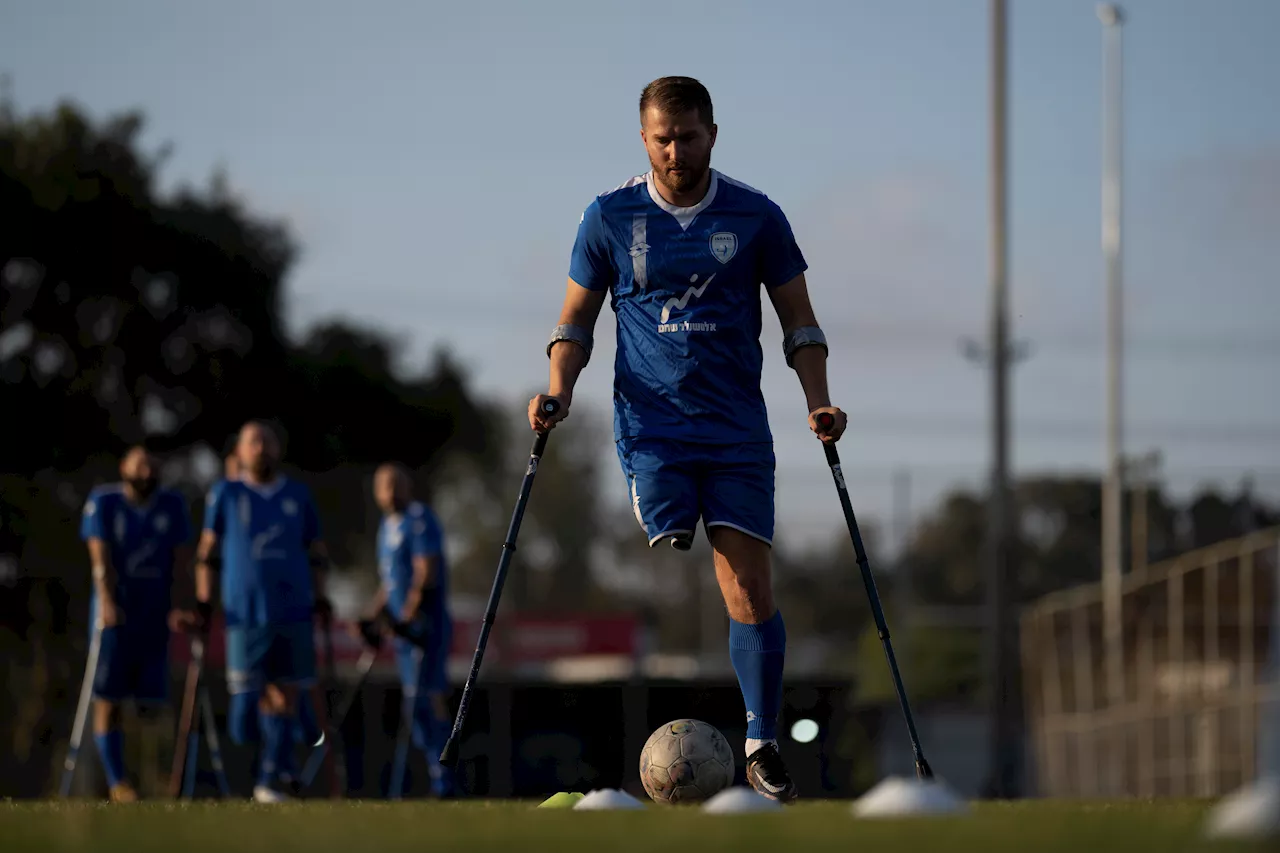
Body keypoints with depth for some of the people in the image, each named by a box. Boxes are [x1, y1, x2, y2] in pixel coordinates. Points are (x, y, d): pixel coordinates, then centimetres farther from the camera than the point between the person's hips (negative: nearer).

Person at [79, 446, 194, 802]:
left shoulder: (172, 505, 8)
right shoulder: (103, 502, 0)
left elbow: (182, 560, 4)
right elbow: (100, 556, -10)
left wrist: (179, 606, -9)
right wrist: (106, 601, -24)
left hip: (156, 616, 2)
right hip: (115, 615, -2)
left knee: (152, 702, -3)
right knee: (108, 702, -3)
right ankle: (117, 782, 1)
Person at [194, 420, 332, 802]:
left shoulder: (298, 495, 12)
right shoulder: (225, 494, 7)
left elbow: (316, 552, 18)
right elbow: (208, 549, 9)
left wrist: (319, 597, 9)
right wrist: (203, 598, 2)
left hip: (293, 610, 2)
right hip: (245, 611, -2)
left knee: (286, 694, -3)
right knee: (247, 694, -10)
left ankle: (272, 781, 3)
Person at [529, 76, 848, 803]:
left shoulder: (756, 217, 4)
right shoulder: (610, 218, 4)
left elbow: (799, 320, 11)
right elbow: (577, 319, 12)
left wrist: (819, 401, -4)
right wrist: (559, 390, -5)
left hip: (738, 430, 1)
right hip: (651, 426, -1)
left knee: (752, 586, -7)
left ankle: (763, 744, 3)